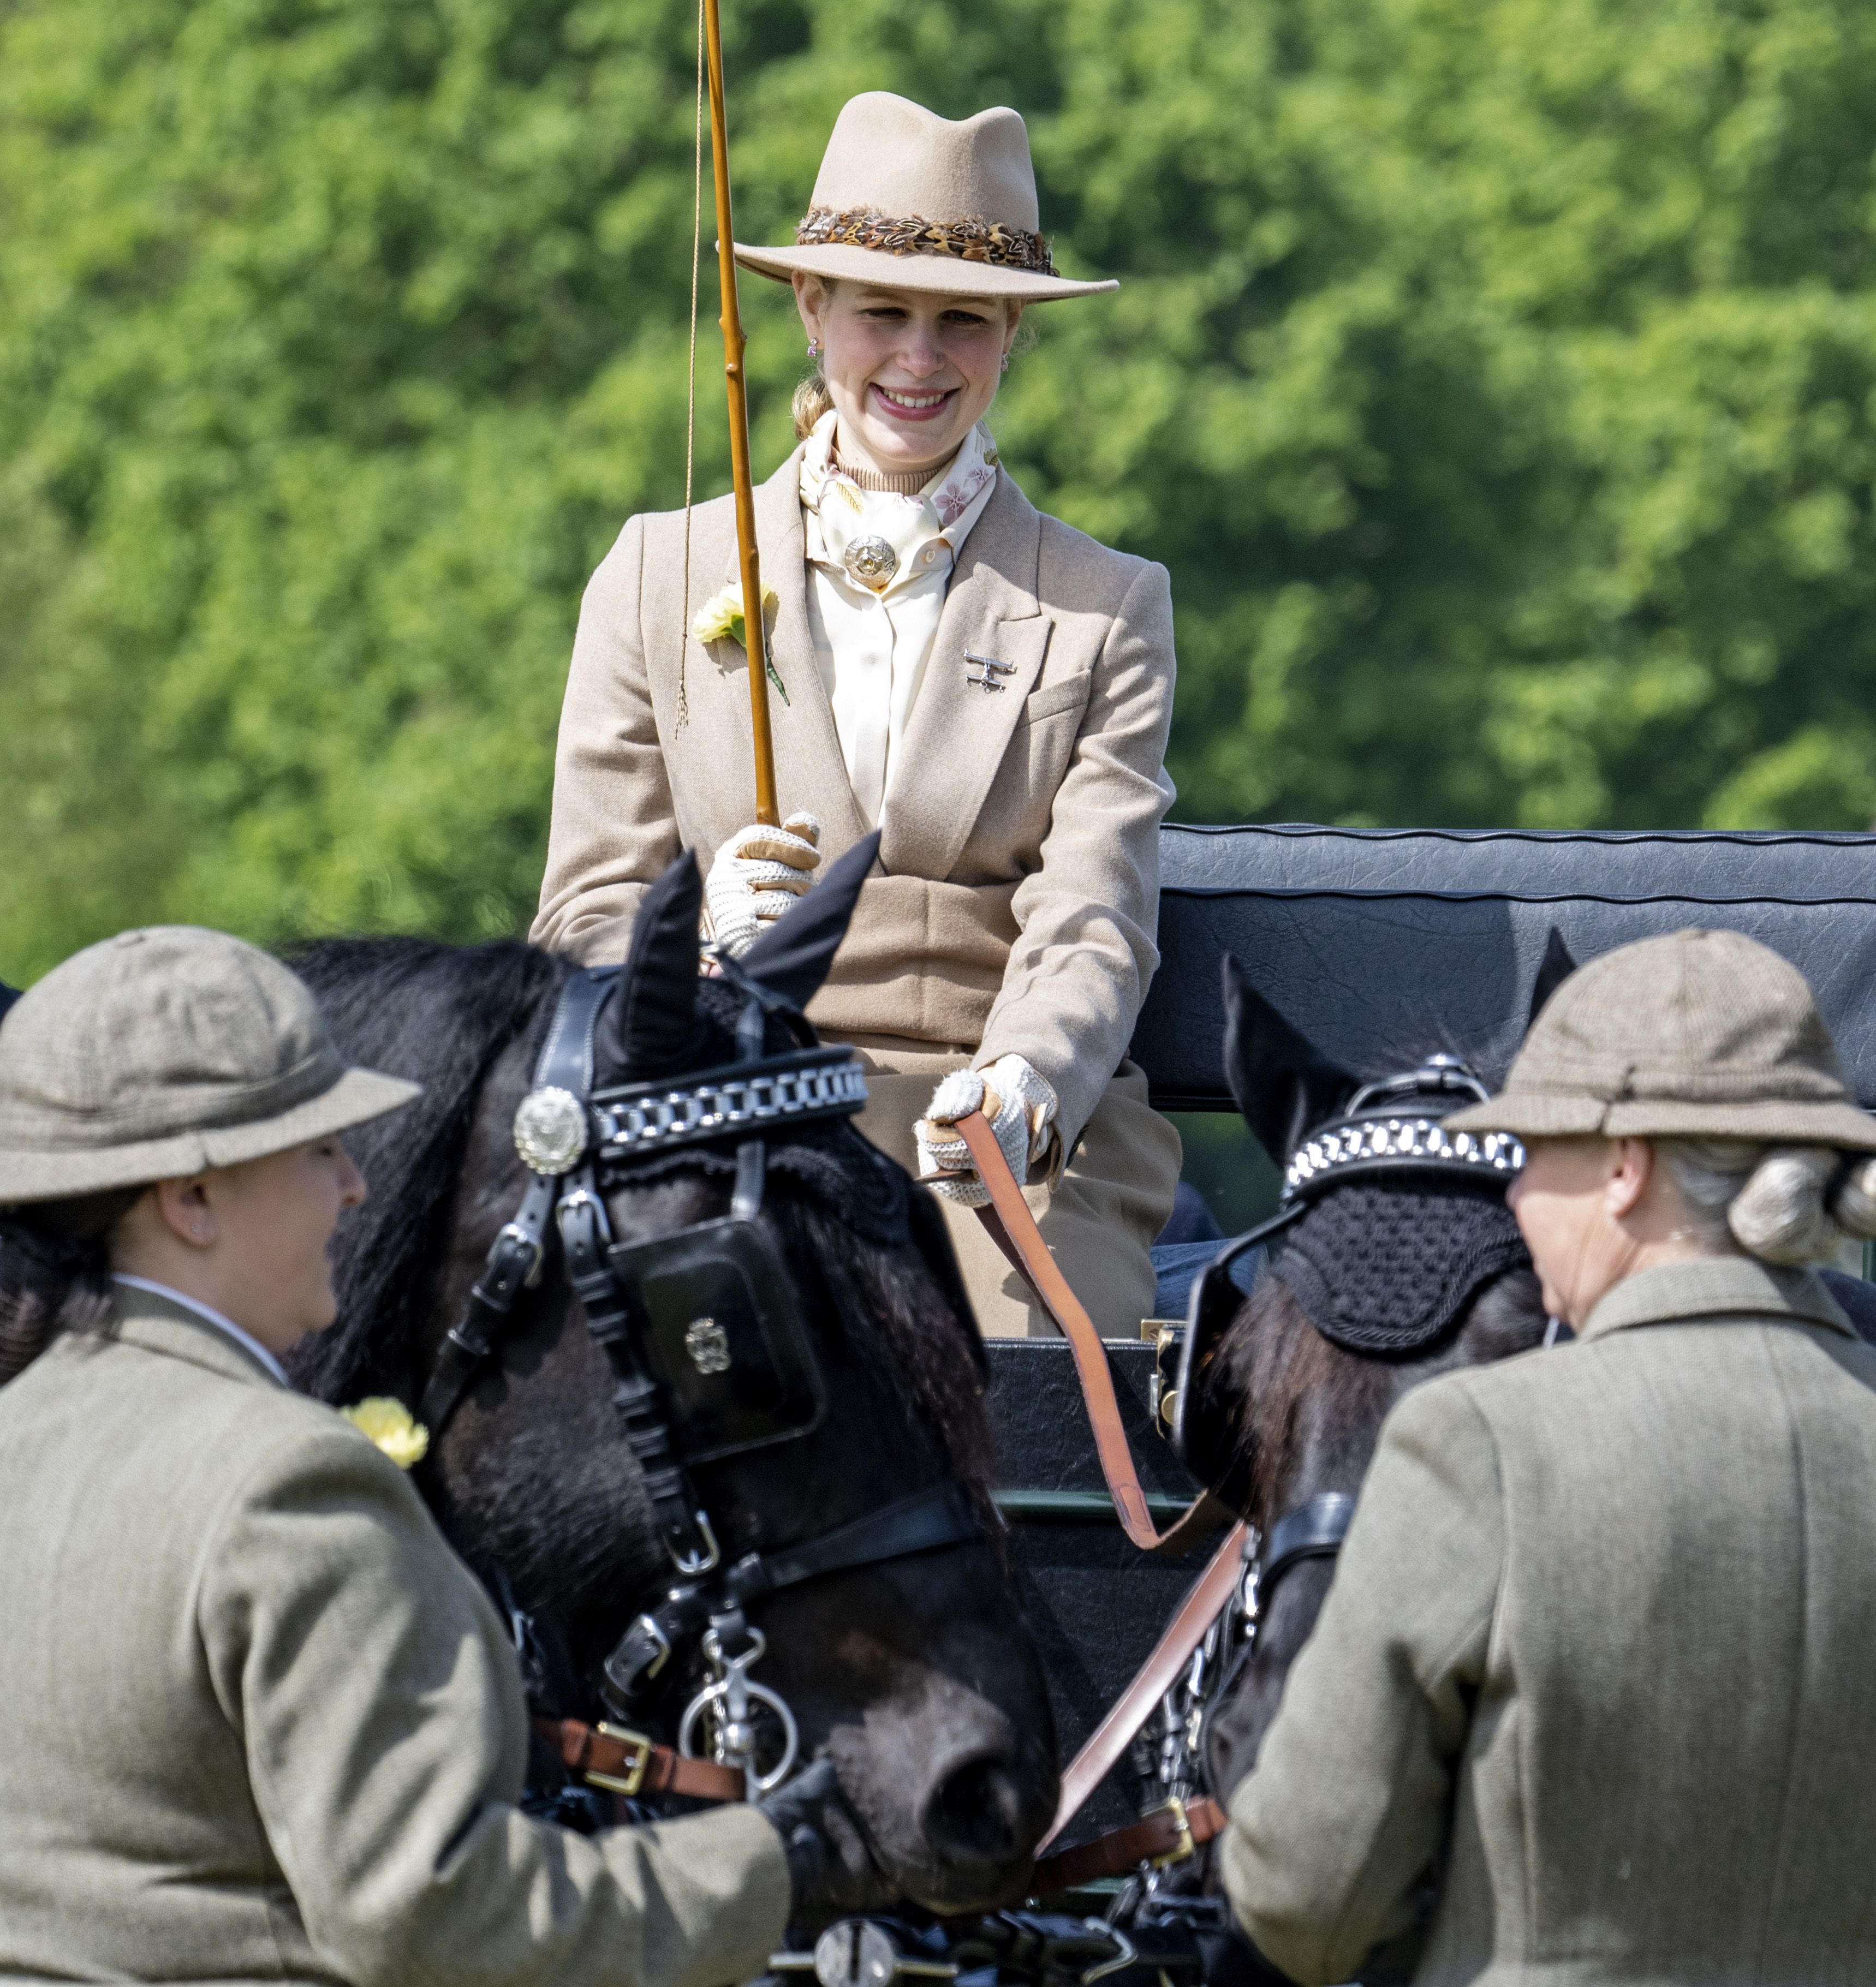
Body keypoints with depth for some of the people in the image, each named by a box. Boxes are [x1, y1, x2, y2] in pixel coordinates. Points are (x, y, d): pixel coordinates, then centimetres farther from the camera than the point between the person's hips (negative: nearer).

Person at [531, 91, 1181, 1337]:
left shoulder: (1107, 612, 11)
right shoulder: (661, 578, 12)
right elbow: (586, 929, 9)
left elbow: (1094, 929, -2)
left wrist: (1019, 1094, -25)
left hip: (1024, 1153, 0)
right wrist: (707, 937, -16)